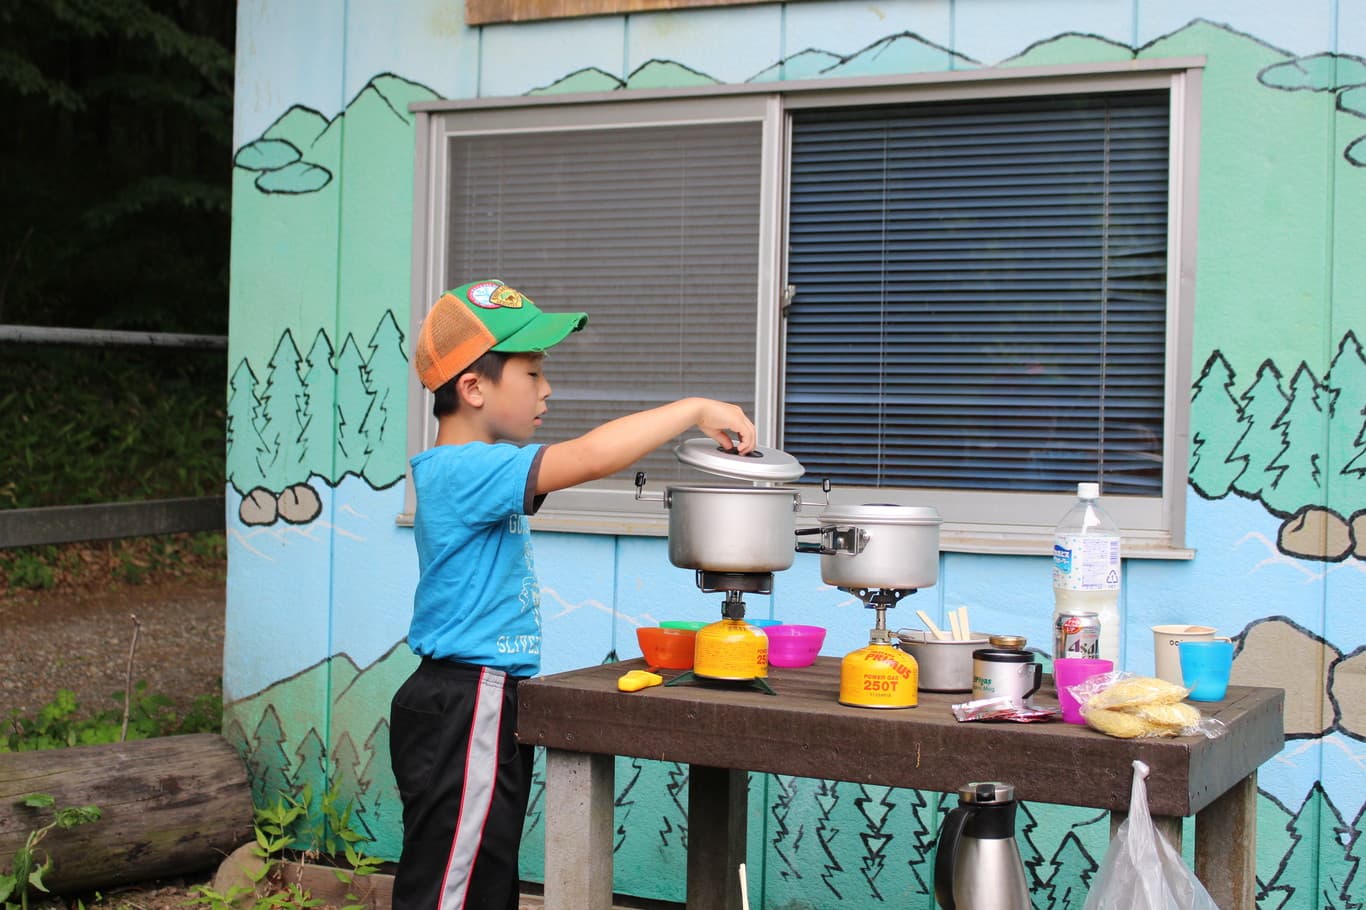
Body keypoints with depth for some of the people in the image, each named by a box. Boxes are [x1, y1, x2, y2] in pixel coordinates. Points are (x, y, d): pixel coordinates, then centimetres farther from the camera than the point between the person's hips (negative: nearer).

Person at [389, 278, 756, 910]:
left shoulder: (474, 472, 13)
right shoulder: (463, 470, -20)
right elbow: (589, 457, -29)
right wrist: (695, 410, -21)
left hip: (489, 710, 11)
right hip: (464, 712, -11)